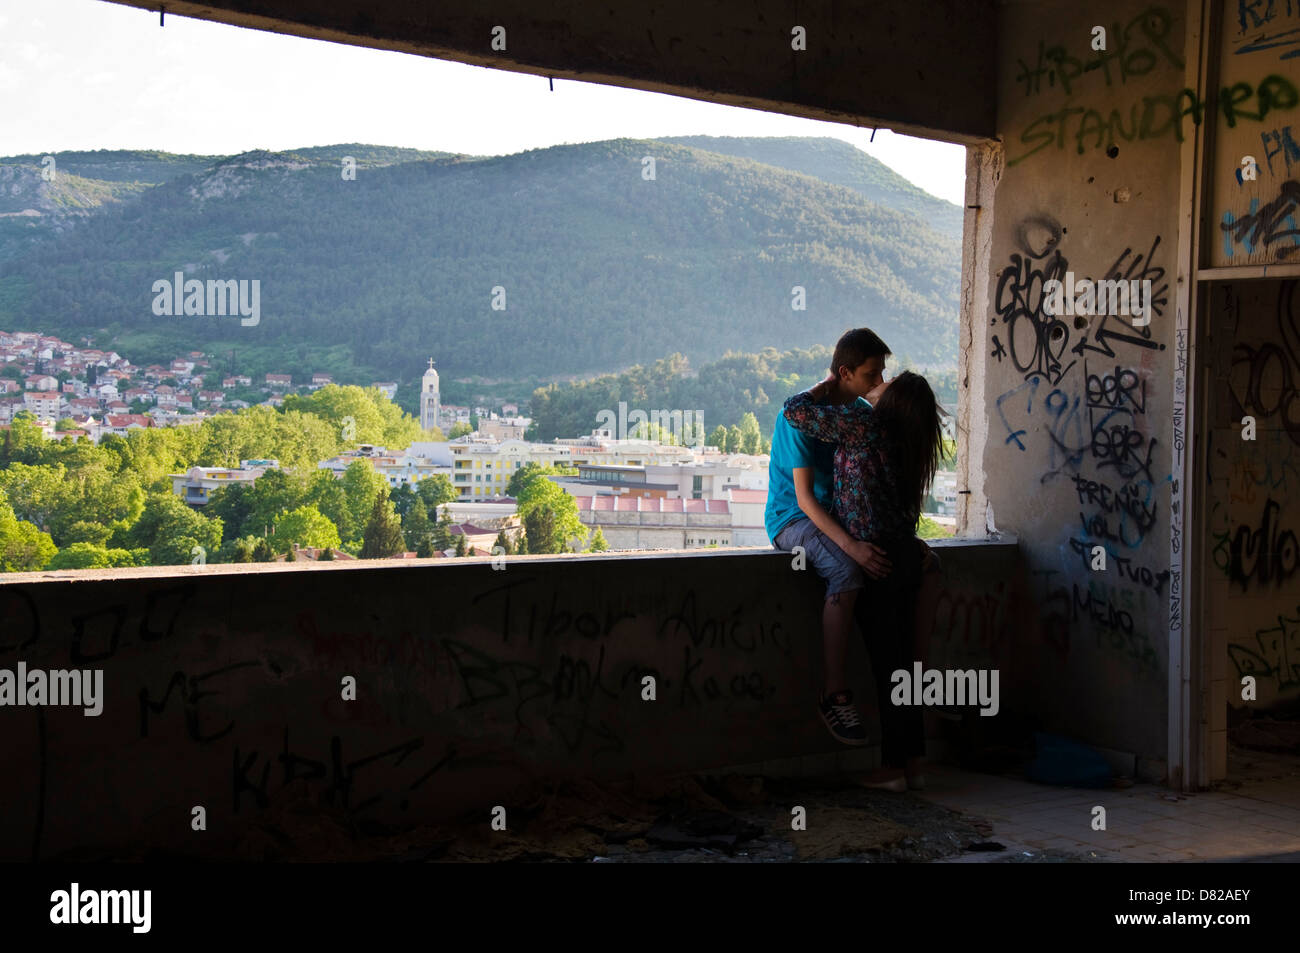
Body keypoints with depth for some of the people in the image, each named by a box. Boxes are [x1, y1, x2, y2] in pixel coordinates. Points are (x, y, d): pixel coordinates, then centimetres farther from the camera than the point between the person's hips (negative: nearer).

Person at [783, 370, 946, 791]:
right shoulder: (909, 439, 10)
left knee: (886, 661, -2)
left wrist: (828, 385, 7)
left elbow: (795, 410, -10)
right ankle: (913, 761, 16)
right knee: (901, 661, 11)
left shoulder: (866, 424, -12)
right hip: (905, 552, 7)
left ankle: (892, 766, 4)